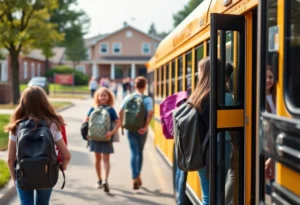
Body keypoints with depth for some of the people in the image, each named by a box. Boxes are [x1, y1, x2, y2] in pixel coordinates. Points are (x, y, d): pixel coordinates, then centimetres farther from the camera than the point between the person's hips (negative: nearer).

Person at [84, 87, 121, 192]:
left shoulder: (110, 110, -3)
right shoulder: (93, 109, 1)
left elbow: (118, 123, -6)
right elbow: (86, 120, 7)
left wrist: (112, 132, -20)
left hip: (106, 138, -2)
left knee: (105, 159, 0)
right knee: (97, 159, 6)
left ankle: (106, 180, -1)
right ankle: (99, 180, 10)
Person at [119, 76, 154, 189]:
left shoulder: (128, 97, 1)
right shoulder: (147, 99, -6)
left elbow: (121, 111, -4)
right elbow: (150, 113, -20)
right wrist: (145, 127, -19)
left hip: (130, 129, 1)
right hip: (141, 130, -1)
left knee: (134, 152, 2)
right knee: (140, 152, 16)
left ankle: (135, 178, -11)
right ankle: (138, 176, 27)